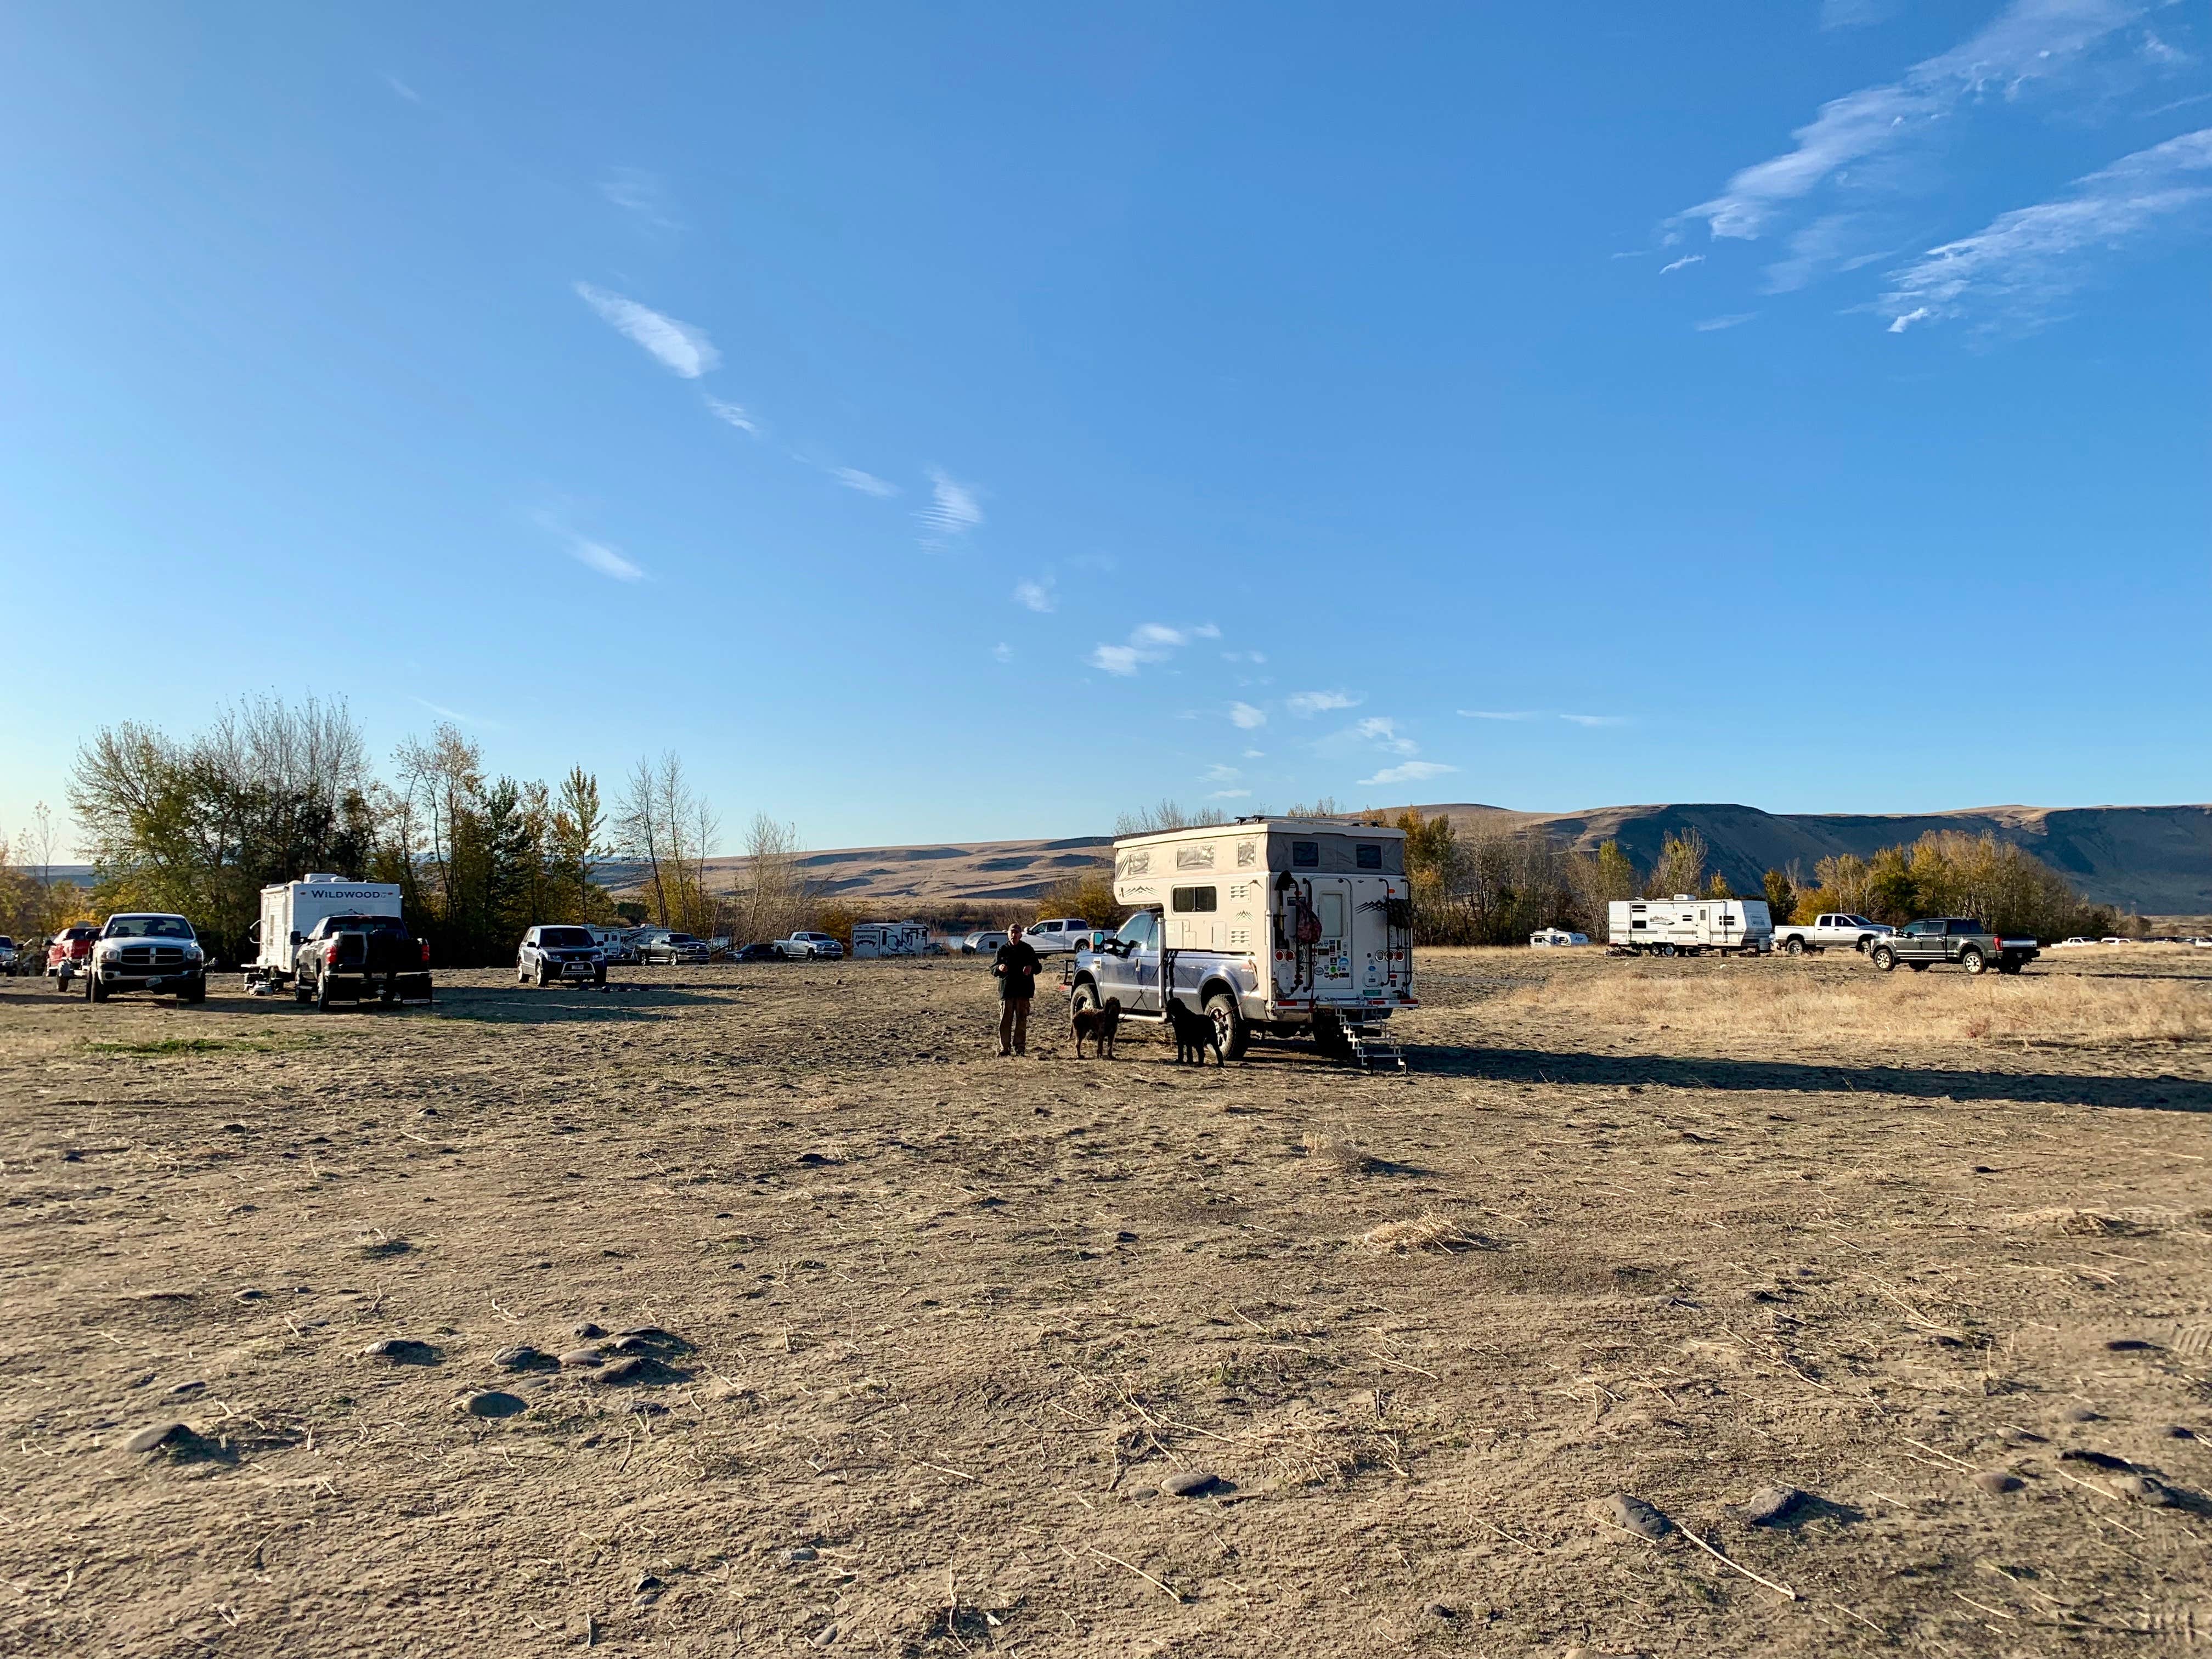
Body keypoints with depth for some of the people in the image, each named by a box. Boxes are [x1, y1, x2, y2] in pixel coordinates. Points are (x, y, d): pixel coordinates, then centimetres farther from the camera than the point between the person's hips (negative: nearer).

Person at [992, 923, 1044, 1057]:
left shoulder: (1027, 949, 7)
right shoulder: (1003, 950, 7)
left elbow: (1038, 966, 10)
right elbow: (992, 968, 9)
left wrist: (1031, 967, -14)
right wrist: (999, 967, -16)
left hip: (1023, 990, 0)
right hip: (1006, 990, 0)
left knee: (1021, 1020, 2)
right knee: (1005, 1020, -4)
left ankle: (1020, 1047, 7)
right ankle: (1005, 1048, 0)